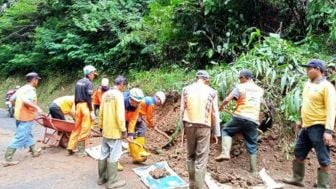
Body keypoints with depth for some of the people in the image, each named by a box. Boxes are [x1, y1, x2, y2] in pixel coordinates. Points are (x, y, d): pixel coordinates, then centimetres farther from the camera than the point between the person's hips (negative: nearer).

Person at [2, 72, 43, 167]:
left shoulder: (22, 89, 11)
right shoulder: (30, 89, -16)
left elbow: (12, 99, 15)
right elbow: (25, 100, -33)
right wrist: (37, 108, -29)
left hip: (20, 116, 10)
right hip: (26, 118, -10)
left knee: (28, 135, 22)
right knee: (20, 138, -5)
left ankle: (34, 150, 37)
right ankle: (8, 159, -2)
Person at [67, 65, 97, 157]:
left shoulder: (78, 82, 14)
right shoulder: (89, 83, -10)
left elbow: (76, 97, 17)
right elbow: (88, 98, -16)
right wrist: (92, 111, -14)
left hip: (78, 105, 8)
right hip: (85, 106, -8)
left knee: (77, 127, 15)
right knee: (85, 128, 0)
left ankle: (70, 147, 18)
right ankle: (81, 150, 5)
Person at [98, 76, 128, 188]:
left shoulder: (105, 94, 8)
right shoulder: (118, 95, -16)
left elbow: (101, 112, 13)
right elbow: (120, 115, -20)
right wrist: (123, 130, -12)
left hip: (106, 130, 8)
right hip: (115, 131, -8)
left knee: (104, 154, 16)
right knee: (113, 156, 1)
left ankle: (102, 178, 27)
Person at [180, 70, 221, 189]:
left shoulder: (186, 89, 4)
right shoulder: (211, 92, 0)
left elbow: (182, 110, 3)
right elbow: (215, 113, 1)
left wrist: (182, 127, 10)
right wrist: (216, 132, 7)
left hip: (189, 125, 2)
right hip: (204, 127, -2)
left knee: (191, 155, 16)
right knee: (201, 159, 3)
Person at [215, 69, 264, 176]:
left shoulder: (240, 87, 1)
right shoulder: (260, 90, 17)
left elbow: (227, 100, -5)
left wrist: (221, 106, 13)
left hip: (240, 117, -4)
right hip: (253, 120, 4)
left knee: (226, 131, 17)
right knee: (252, 146, 11)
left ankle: (225, 153, -4)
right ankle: (253, 171, 15)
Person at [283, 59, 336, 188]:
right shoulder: (308, 84, 12)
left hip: (319, 127, -9)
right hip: (306, 126, 9)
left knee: (323, 159, 0)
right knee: (299, 153, 18)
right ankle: (297, 179, 34)